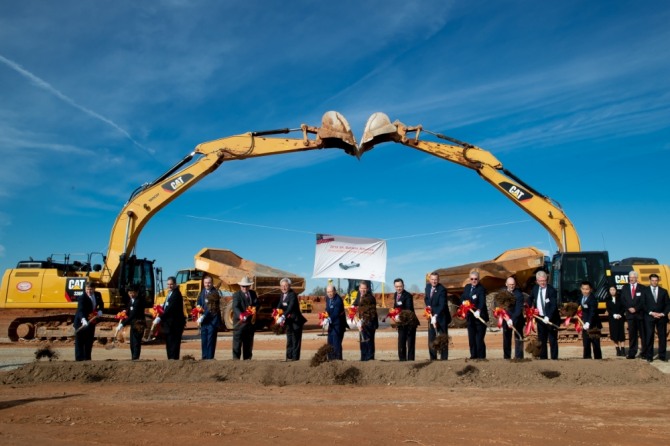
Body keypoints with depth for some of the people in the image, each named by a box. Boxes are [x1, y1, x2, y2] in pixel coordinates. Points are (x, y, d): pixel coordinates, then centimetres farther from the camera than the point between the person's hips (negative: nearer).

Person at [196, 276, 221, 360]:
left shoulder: (215, 293, -12)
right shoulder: (202, 292, 10)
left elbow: (212, 308, -18)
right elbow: (199, 303, 15)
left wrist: (203, 317, -20)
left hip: (212, 321, -6)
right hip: (203, 321, 6)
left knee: (211, 341, -2)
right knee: (203, 341, 11)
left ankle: (210, 358, 5)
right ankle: (204, 358, 19)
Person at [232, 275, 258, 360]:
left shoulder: (253, 293, 11)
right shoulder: (236, 294, -7)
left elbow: (256, 304, 6)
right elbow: (235, 307, -20)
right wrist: (240, 315, -38)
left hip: (250, 321, 5)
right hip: (239, 321, -5)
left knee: (249, 342, 12)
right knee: (237, 341, -5)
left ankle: (247, 359, 21)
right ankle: (236, 359, 0)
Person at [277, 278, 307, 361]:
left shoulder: (292, 294, -19)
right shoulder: (283, 294, 7)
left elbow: (291, 307, -31)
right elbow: (279, 306, 6)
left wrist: (284, 316, -42)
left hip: (296, 321, -8)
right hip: (288, 321, 8)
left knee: (295, 341, -2)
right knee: (289, 341, 16)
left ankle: (295, 358, 3)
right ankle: (289, 358, 24)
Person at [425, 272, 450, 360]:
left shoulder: (442, 290, -19)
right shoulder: (428, 286, 3)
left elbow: (442, 305, -25)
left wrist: (435, 316, -34)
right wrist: (428, 306, -2)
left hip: (441, 317, -6)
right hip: (431, 316, 6)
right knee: (431, 339, 7)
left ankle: (443, 358, 4)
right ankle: (433, 358, 14)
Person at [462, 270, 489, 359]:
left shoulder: (481, 289, -14)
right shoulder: (467, 287, 9)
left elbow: (482, 301, -29)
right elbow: (462, 297, 19)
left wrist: (478, 311, -47)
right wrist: (464, 301, -5)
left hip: (479, 316, -7)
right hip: (470, 317, 7)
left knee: (479, 338, -5)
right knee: (471, 338, 13)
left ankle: (481, 357, 5)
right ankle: (473, 355, 23)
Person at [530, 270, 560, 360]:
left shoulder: (552, 290, -14)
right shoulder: (535, 288, 3)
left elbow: (554, 305, -21)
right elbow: (531, 299, 23)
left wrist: (548, 317, -30)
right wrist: (530, 309, 12)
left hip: (551, 319, -5)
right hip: (540, 318, 5)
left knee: (553, 340, 0)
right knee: (541, 340, 11)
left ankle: (554, 358, 7)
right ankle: (543, 358, 19)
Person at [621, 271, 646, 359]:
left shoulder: (642, 288, 1)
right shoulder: (624, 288, 11)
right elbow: (623, 300, 6)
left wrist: (636, 308, -13)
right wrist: (629, 308, -8)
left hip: (640, 314, -2)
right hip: (630, 314, 2)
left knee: (643, 334, 3)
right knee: (632, 334, 3)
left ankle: (644, 353, 9)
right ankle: (632, 353, 5)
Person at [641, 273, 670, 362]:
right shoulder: (645, 290, 4)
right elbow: (643, 304, -1)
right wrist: (651, 313, -11)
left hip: (661, 317, 2)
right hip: (649, 317, -2)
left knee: (662, 336, 4)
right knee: (649, 337, -2)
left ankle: (662, 355, 13)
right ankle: (649, 356, 3)